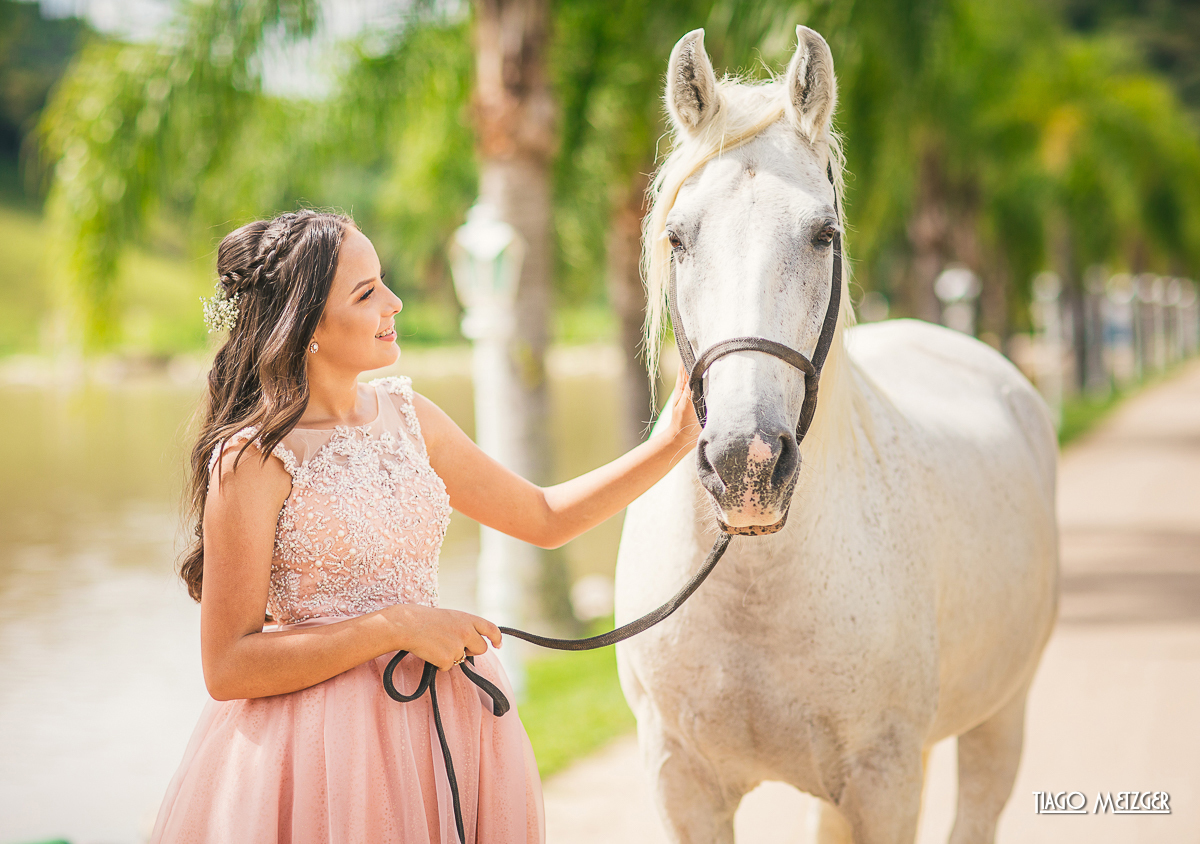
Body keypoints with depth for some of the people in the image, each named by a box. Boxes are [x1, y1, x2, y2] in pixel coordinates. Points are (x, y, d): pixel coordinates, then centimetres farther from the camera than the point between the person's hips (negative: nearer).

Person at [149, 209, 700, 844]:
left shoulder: (406, 415, 5)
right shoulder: (252, 459, -15)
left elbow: (545, 518, 16)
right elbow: (227, 668, -17)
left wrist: (672, 444, 6)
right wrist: (398, 627, -19)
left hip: (444, 718, 6)